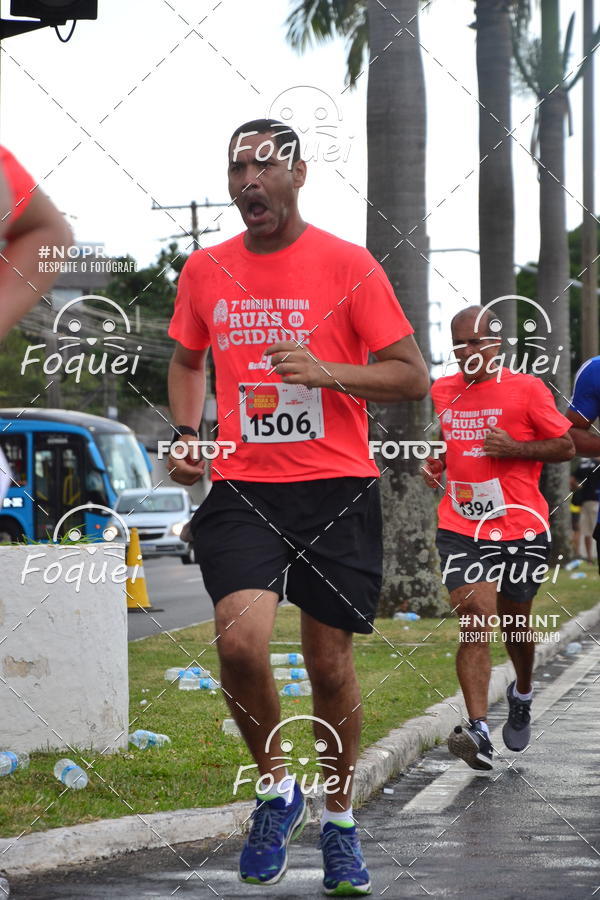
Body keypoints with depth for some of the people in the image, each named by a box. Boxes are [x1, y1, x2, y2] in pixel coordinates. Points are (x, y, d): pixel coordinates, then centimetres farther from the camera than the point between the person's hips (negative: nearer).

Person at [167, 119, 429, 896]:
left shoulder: (347, 265, -3)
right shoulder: (205, 271, 7)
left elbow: (413, 377, -3)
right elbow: (188, 360, 25)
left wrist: (326, 371, -18)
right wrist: (186, 434, 7)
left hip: (336, 489, -2)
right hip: (242, 489, 2)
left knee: (330, 663, 4)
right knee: (240, 639, -20)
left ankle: (339, 821, 26)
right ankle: (275, 789, 4)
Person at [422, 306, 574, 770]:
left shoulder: (527, 389, -5)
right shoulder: (443, 391, 9)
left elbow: (566, 446, -1)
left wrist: (513, 448, -15)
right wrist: (437, 464, 7)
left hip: (521, 528, -1)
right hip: (461, 530, 2)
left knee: (514, 622, 14)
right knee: (475, 623, -16)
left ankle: (522, 693, 47)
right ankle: (479, 731, -24)